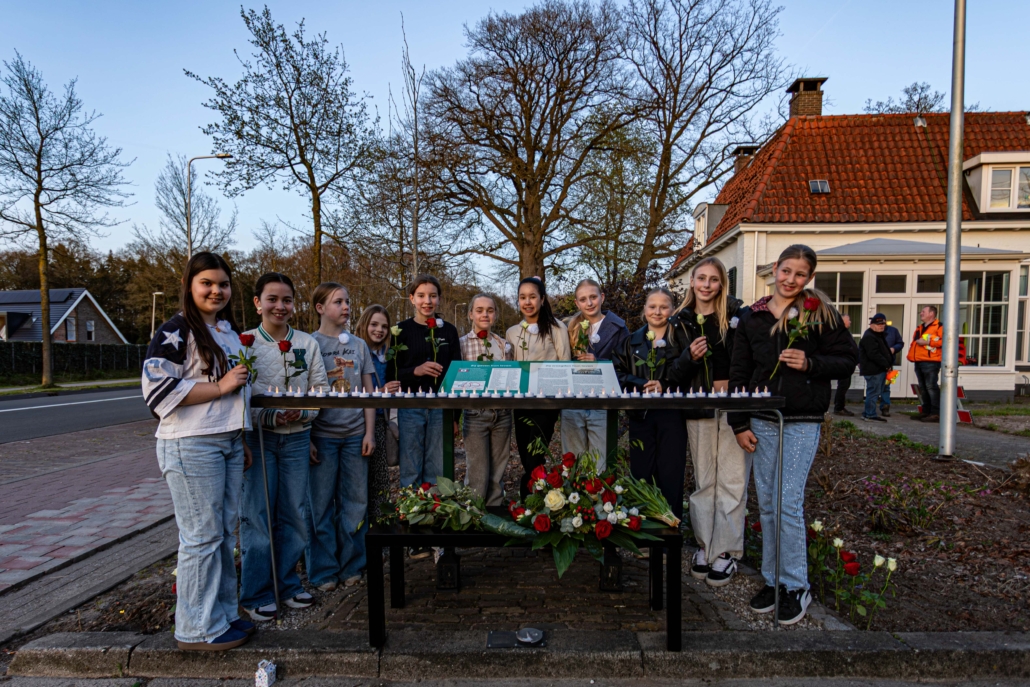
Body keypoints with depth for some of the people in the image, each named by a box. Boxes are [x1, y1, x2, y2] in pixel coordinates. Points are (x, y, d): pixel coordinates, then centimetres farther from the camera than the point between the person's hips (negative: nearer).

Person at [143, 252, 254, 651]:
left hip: (227, 445, 8)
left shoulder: (230, 333, 17)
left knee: (225, 534, 13)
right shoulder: (175, 332, -8)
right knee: (202, 536, -2)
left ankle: (223, 614, 26)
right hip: (190, 446, -8)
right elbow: (158, 389, -18)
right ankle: (197, 630, 13)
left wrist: (243, 440, 23)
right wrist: (220, 386, -18)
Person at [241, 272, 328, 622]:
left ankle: (287, 582, 26)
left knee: (294, 513, 9)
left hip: (297, 438, 3)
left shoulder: (308, 344, 5)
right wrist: (270, 417, -19)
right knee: (256, 515, 1)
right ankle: (256, 593, 17)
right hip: (257, 437, -3)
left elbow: (321, 391, 4)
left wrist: (301, 413, -14)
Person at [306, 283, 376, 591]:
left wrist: (369, 432, 3)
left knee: (356, 503, 7)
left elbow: (368, 392, 10)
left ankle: (351, 565, 22)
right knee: (321, 505, 4)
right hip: (321, 435, -3)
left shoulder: (358, 344, 10)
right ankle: (323, 571, 18)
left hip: (355, 433, 3)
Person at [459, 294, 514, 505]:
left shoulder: (504, 345, 6)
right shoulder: (462, 344, -3)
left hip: (502, 414, 3)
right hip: (475, 414, -3)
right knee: (477, 475, 2)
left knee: (498, 473, 13)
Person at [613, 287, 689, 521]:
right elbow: (617, 373, 2)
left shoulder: (681, 339, 4)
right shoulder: (632, 341, 13)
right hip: (640, 414, 3)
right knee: (641, 474, 7)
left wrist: (665, 387, -16)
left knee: (670, 475, 2)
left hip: (672, 414, -2)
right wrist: (642, 386, -12)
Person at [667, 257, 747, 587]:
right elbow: (675, 374, 7)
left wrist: (730, 384, -13)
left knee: (731, 481, 0)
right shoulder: (681, 320, 8)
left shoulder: (737, 314, 0)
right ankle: (705, 545, 23)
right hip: (698, 411, 3)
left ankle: (727, 550, 13)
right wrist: (690, 357, -12)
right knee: (703, 481, 11)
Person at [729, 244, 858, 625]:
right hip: (762, 421, 4)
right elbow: (739, 373, 8)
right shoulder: (751, 318, 7)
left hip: (802, 422, -3)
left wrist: (811, 363, -17)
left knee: (789, 504, -5)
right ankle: (772, 580, 24)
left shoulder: (820, 313, -1)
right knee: (766, 504, 10)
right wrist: (739, 424, 3)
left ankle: (796, 586, 13)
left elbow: (848, 358, 2)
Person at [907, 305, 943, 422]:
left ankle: (936, 413, -6)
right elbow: (914, 342, 27)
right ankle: (926, 411, 18)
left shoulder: (939, 327, -6)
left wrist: (927, 342, -19)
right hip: (919, 362, 9)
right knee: (923, 388, 12)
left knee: (931, 387, -10)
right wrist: (911, 354, 12)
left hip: (930, 362, -9)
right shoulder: (919, 328, 22)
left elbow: (944, 341, -19)